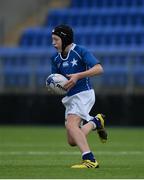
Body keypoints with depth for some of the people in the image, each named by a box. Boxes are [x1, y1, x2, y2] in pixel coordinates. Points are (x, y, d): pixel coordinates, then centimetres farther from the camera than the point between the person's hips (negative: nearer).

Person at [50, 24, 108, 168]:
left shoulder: (80, 52, -10)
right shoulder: (56, 58, 10)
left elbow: (99, 69, -20)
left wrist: (78, 76, -27)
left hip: (83, 93, -8)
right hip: (70, 97, 8)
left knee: (71, 124, -30)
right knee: (72, 141, 6)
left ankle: (89, 160, -33)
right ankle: (96, 122, 29)